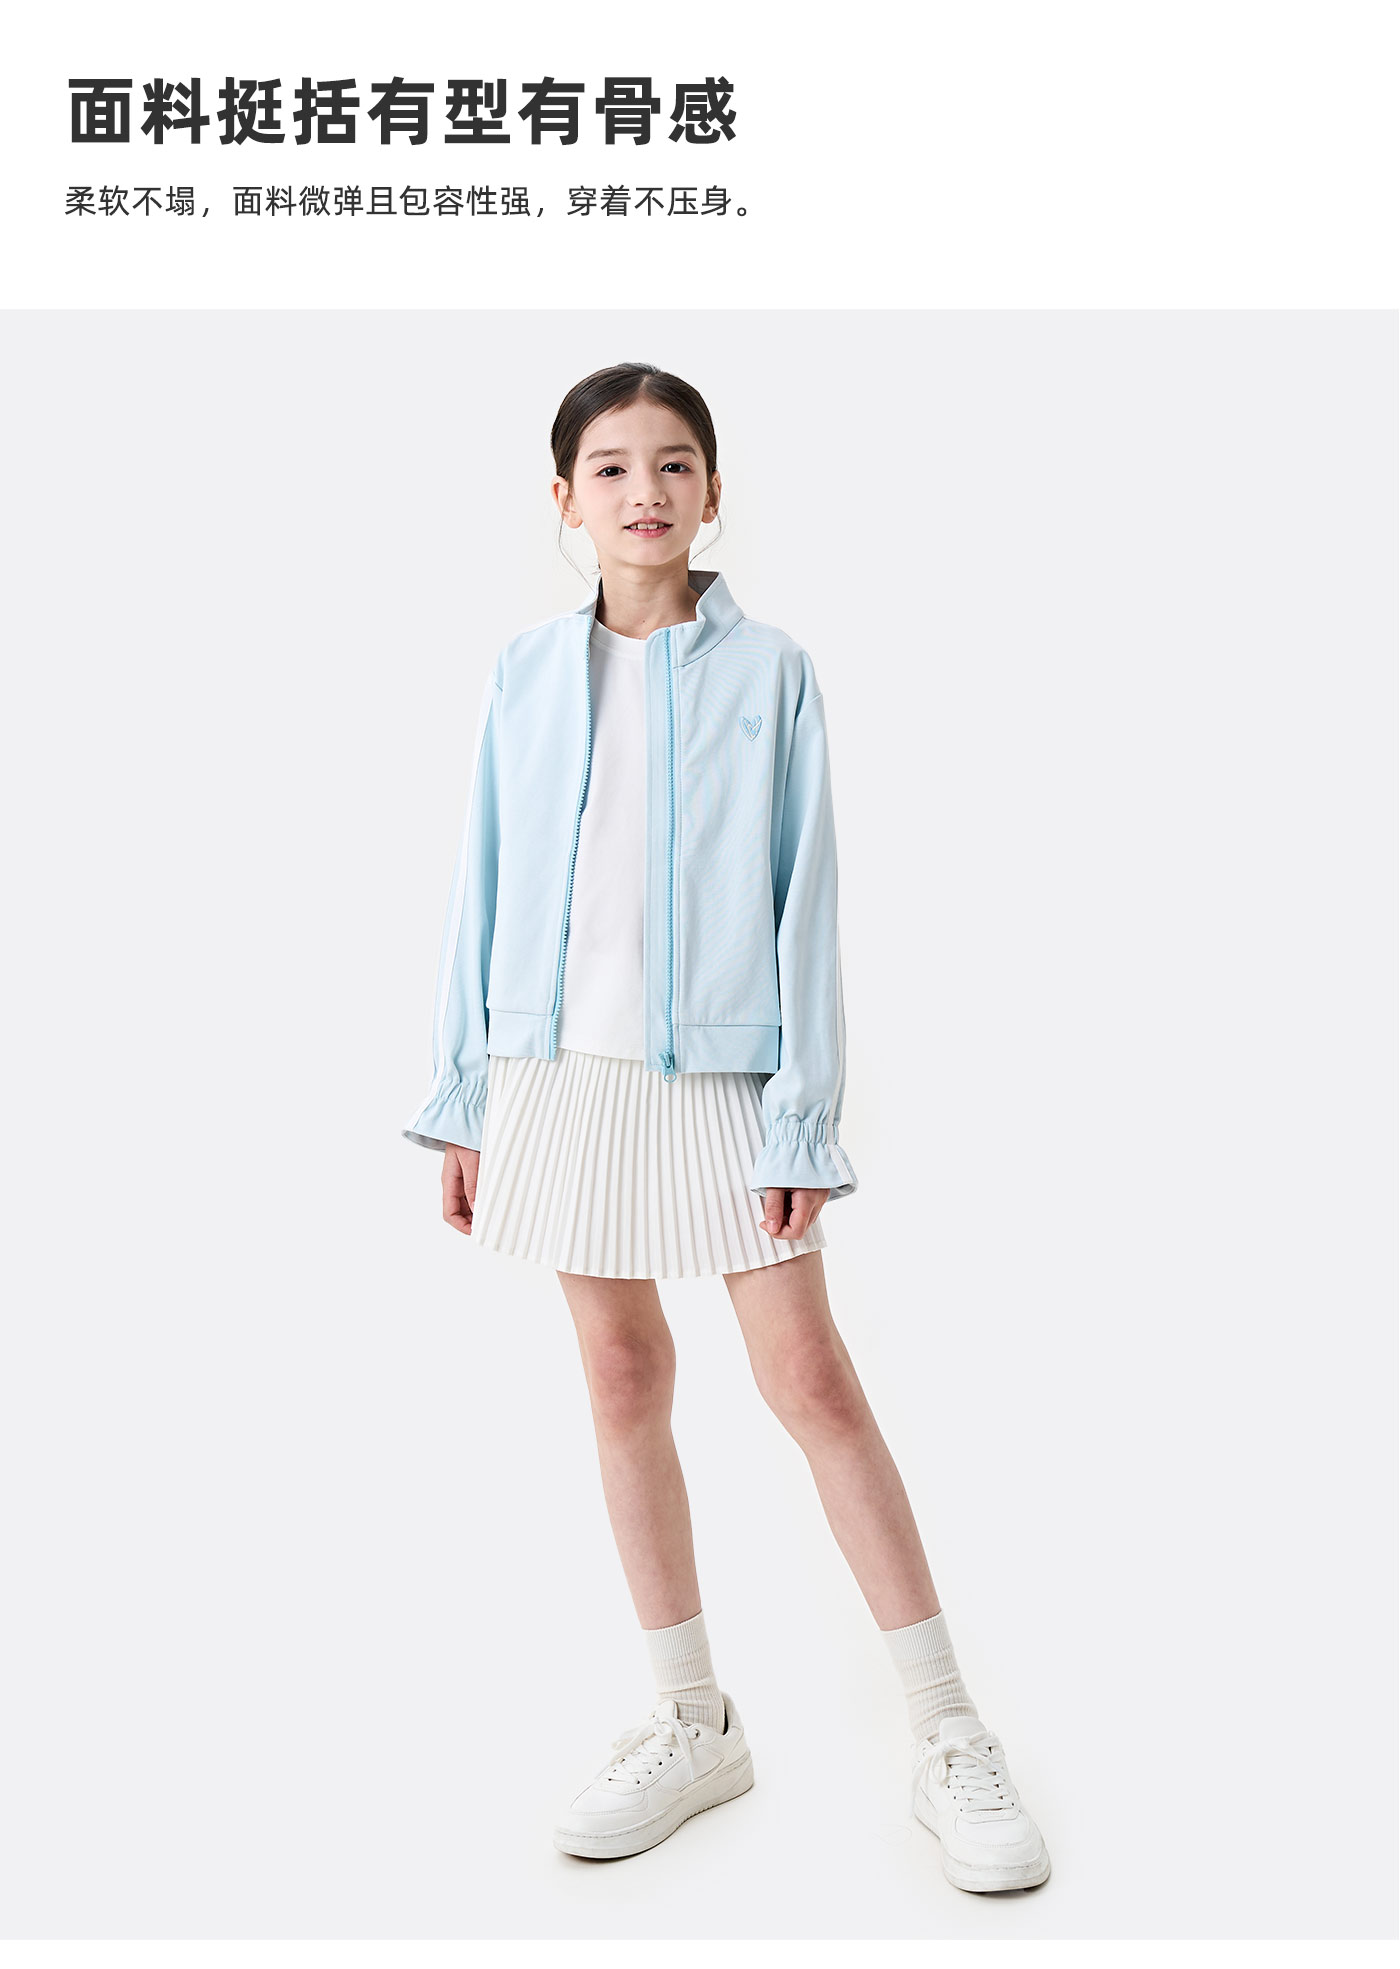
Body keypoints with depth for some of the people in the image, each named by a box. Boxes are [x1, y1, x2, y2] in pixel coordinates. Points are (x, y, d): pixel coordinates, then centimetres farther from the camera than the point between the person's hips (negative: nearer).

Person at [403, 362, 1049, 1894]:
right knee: (624, 1379, 9)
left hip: (719, 1068, -3)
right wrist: (462, 1101, 6)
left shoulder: (769, 672, -2)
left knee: (810, 1378, -3)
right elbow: (482, 891, 8)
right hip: (561, 1067, 4)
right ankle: (694, 1724, 25)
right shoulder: (526, 675, 6)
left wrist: (802, 1117, -8)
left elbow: (803, 904, -4)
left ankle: (950, 1736, 10)